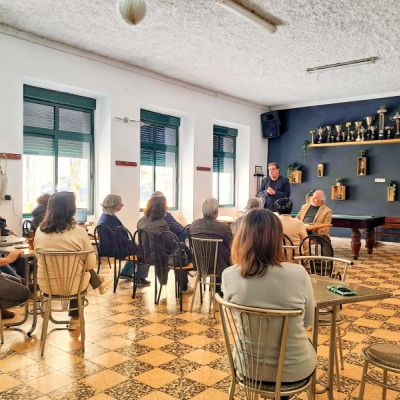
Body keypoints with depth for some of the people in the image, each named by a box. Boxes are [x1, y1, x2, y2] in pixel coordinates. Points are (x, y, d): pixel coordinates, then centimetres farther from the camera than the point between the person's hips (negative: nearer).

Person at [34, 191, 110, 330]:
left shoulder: (39, 231, -8)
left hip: (46, 284, 4)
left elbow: (38, 257, 9)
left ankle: (98, 283, 51)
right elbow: (91, 264, -11)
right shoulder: (79, 232, -21)